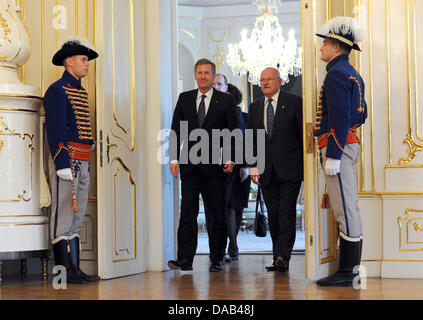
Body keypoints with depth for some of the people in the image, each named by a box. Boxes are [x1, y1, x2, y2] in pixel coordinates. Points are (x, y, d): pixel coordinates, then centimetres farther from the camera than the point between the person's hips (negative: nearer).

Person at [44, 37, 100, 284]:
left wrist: (91, 142, 11)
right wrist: (63, 166, -21)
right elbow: (55, 130, -15)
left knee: (77, 218, 10)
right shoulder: (58, 90, -8)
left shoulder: (82, 92, 20)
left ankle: (75, 269, 14)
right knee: (64, 215, -6)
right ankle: (65, 271, -3)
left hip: (84, 162, 9)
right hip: (67, 160, -9)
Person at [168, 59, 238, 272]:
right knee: (187, 211, -4)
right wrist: (174, 158, -1)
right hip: (190, 166, 2)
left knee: (216, 213, 4)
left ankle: (216, 259, 13)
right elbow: (176, 130, 9)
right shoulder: (184, 99, 11)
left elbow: (233, 133, 2)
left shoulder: (226, 101, 4)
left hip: (214, 166, -1)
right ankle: (184, 259, -6)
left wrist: (230, 159, -9)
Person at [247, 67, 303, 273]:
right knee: (273, 215, 5)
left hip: (289, 169, -4)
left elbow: (304, 133, 1)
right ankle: (279, 259, 9)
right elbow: (251, 138, 13)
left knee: (287, 213, -10)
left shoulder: (294, 103, 1)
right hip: (266, 171, 4)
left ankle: (282, 257, -14)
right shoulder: (255, 107, 14)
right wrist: (253, 167, 5)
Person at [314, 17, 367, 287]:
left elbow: (341, 117, -20)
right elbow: (362, 113, 23)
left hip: (338, 145, -11)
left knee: (345, 209, -8)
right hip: (350, 144, 11)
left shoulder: (337, 73, -13)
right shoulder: (353, 74, 19)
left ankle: (346, 273, -6)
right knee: (349, 207, 11)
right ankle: (351, 267, 16)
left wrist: (333, 156, -21)